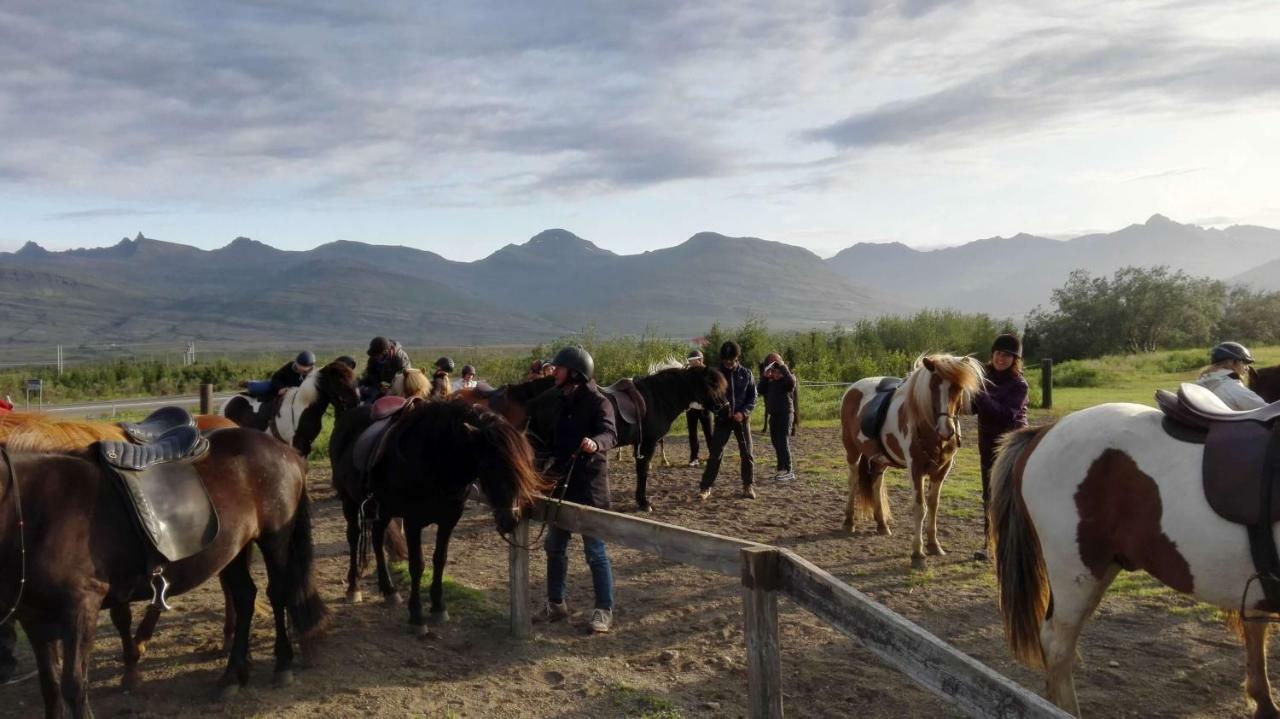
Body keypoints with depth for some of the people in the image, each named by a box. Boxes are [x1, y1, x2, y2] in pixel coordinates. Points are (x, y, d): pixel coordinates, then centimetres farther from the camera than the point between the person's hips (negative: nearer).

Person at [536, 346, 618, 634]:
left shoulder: (597, 401, -13)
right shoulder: (561, 401, 9)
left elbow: (610, 433, -30)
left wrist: (595, 443, -49)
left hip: (589, 485, -8)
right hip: (561, 482, 8)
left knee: (595, 550, -1)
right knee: (554, 545, 15)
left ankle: (604, 611, 10)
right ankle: (556, 604, 30)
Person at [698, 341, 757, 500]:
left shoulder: (746, 374, -1)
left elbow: (753, 397, 1)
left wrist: (743, 412, -14)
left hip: (742, 419, 1)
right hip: (722, 419, -1)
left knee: (747, 454, 5)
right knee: (715, 454, -3)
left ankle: (749, 485, 18)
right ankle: (705, 487, 1)